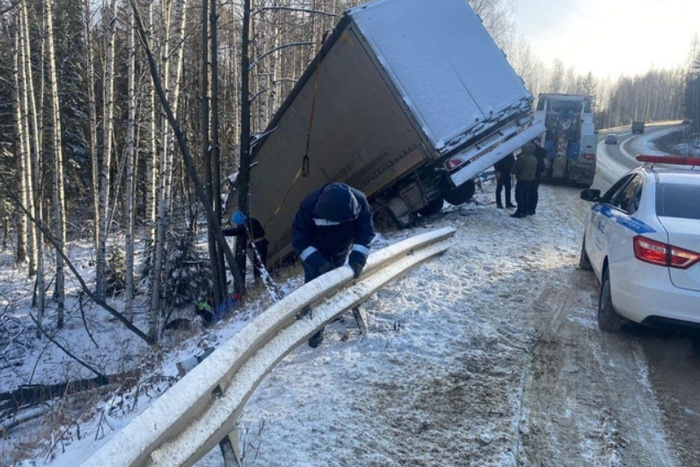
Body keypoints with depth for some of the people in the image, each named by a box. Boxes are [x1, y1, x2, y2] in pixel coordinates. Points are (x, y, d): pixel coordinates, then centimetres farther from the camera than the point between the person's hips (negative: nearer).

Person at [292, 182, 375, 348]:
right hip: (315, 252, -3)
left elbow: (365, 232, -21)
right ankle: (315, 329, 12)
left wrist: (358, 258, -33)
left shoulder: (359, 200, -33)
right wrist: (318, 262, -39)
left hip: (342, 250, 3)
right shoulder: (309, 205, -40)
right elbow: (299, 239, -30)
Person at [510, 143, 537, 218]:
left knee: (519, 196, -5)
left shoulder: (522, 157, -18)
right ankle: (525, 211, 15)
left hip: (522, 179, -9)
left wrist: (512, 172, 3)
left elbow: (516, 168, -14)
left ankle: (520, 212, -7)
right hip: (530, 179, 9)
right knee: (526, 196, 13)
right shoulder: (534, 159, 10)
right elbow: (534, 169, 18)